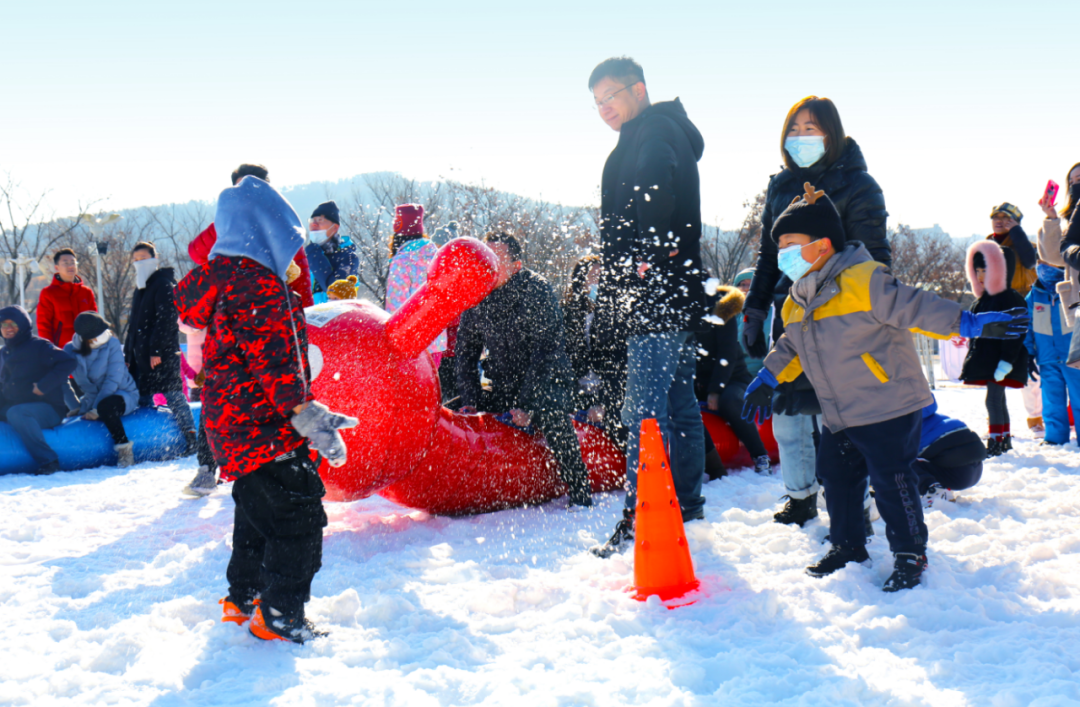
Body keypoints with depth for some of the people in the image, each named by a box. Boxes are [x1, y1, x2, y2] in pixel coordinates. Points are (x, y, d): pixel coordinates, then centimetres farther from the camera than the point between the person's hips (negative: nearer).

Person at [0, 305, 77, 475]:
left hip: (49, 410, -7)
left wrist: (43, 386, -22)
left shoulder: (39, 346, -7)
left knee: (15, 413, -34)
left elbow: (68, 363, -19)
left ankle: (47, 461, -33)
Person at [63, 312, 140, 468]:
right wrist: (76, 407, -13)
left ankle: (124, 448, -21)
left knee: (105, 406, -36)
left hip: (124, 395, -5)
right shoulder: (70, 350, -6)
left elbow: (114, 379, -18)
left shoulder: (112, 344, -14)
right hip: (93, 398, 5)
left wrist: (96, 409, -23)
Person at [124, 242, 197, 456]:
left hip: (162, 353, -9)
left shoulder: (164, 284, -6)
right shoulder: (140, 289, 22)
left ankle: (191, 438, -8)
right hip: (141, 355, 9)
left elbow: (166, 320, -15)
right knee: (142, 398, 7)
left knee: (173, 395, -10)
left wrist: (156, 350, -21)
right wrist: (128, 354, 18)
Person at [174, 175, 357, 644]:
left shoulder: (222, 277, 13)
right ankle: (280, 618, -2)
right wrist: (308, 416, -26)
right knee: (299, 517, -6)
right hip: (264, 427, -11)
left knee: (258, 511, 23)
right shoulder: (257, 285, -20)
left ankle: (243, 600, 34)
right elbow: (274, 363, -25)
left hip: (234, 423, 11)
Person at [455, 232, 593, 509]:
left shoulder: (537, 291, -18)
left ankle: (580, 495, -24)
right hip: (502, 387, 6)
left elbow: (545, 352, -22)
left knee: (551, 417, -36)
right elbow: (466, 350, 5)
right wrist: (470, 401, -7)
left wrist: (527, 404, -29)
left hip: (545, 383, -6)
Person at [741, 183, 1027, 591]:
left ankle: (910, 554, 10)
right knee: (837, 477, 14)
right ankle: (847, 545, 32)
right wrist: (768, 378, 21)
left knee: (891, 481, -6)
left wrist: (968, 323, -23)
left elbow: (914, 307, -19)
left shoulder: (862, 282, -18)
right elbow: (790, 347, 24)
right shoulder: (796, 304, 8)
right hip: (839, 416, 8)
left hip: (888, 408, -8)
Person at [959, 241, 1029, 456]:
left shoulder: (1011, 300, -12)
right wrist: (972, 356, 21)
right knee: (998, 400, 15)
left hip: (1001, 362, -9)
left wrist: (1005, 363, -22)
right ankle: (1005, 439, 24)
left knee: (993, 400, -13)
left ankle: (995, 443, -9)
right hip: (985, 360, 9)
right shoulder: (980, 301, 15)